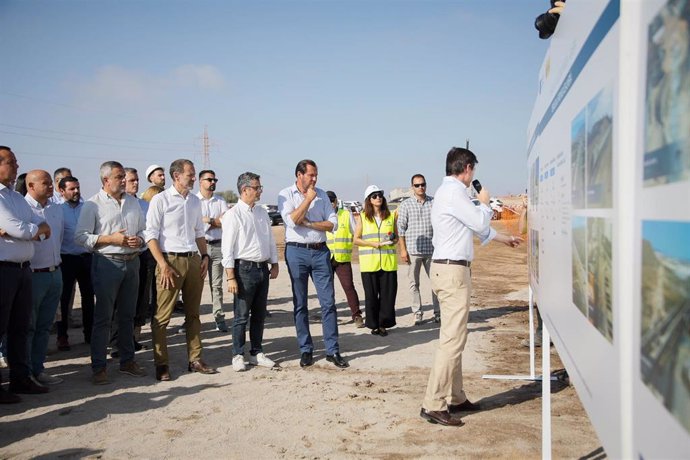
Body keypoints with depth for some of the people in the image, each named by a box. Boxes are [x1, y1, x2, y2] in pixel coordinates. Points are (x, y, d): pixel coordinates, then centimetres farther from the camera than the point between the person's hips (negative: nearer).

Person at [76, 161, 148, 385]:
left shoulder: (133, 202, 12)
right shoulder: (93, 204, -5)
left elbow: (143, 230, 17)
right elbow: (81, 236, -10)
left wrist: (139, 239, -4)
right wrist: (111, 238, -15)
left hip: (132, 262, 5)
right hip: (107, 263, -5)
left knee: (127, 315, 13)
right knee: (103, 317, -1)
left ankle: (127, 360, 23)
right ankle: (99, 367, 7)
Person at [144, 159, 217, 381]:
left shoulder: (195, 201, 13)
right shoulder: (160, 200, -6)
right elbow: (151, 235, -9)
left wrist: (205, 257, 7)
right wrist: (163, 265, -16)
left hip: (193, 260, 6)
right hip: (171, 260, -6)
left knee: (193, 313, 10)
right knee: (162, 316, -3)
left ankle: (195, 360, 18)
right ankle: (161, 364, 4)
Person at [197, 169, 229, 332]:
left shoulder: (221, 201, 13)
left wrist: (208, 220, -4)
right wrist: (217, 221, -5)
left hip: (217, 246, 3)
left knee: (217, 284, 5)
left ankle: (219, 318, 7)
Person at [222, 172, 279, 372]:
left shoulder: (262, 213, 12)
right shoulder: (233, 215, -9)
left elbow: (270, 240, 20)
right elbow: (227, 248, -12)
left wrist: (274, 264, 14)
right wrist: (231, 277, -16)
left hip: (263, 268, 7)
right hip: (244, 268, -6)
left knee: (259, 314, 13)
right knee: (242, 316, 0)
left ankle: (257, 353, 23)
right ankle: (238, 356, 10)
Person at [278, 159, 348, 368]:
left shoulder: (321, 195, 10)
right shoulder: (286, 195, 1)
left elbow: (333, 224, 3)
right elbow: (292, 220, -15)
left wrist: (308, 223, -9)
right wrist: (308, 198, -9)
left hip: (320, 251, 2)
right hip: (296, 251, -2)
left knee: (328, 302, -1)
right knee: (300, 304, 5)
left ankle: (332, 350, 5)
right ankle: (306, 350, 15)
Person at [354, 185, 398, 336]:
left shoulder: (391, 216, 10)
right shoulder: (363, 217, 5)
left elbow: (397, 236, 17)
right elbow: (356, 239, 4)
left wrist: (393, 240, -6)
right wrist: (372, 243, -11)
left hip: (388, 261, 1)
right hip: (369, 262, -1)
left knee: (388, 293, 0)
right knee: (371, 295, 3)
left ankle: (383, 324, 12)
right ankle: (374, 324, 14)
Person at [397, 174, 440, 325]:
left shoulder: (434, 202, 4)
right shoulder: (406, 204, 1)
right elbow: (401, 228, 1)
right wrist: (403, 250, -4)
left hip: (431, 249, 1)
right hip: (413, 250, -1)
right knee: (414, 283, 5)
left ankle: (437, 312, 15)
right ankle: (417, 313, 14)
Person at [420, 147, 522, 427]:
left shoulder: (449, 191, 20)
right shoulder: (454, 192, -13)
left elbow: (477, 227, 31)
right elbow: (479, 221, -12)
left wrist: (504, 239, 40)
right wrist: (484, 202, 8)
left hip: (449, 269, 11)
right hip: (453, 270, -11)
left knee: (454, 337, 14)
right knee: (452, 338, -11)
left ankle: (455, 398, 21)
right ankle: (433, 405, -9)